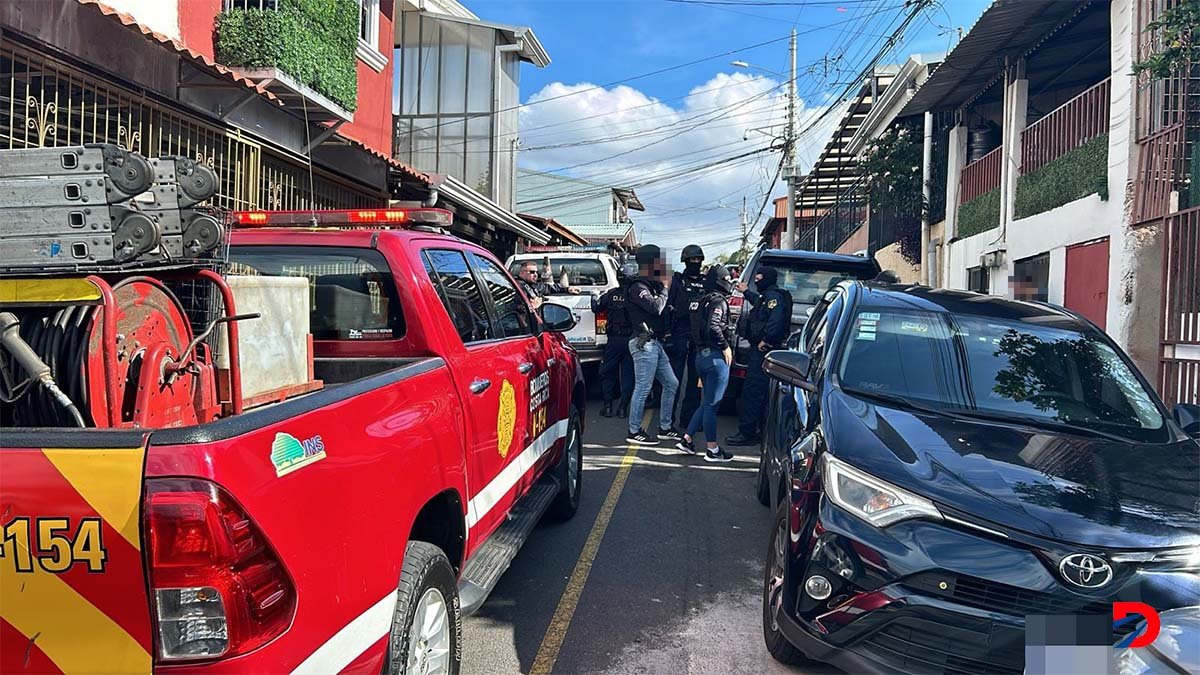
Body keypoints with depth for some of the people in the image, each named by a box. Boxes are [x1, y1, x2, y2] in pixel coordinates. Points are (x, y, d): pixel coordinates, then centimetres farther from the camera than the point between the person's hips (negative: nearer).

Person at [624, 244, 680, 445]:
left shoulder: (650, 286, 19)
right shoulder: (638, 287, -12)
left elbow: (660, 310, 18)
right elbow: (655, 307, -25)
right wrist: (664, 292, -7)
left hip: (655, 344, 10)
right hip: (644, 344, -10)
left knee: (671, 384, 13)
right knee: (643, 388, -5)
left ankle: (665, 427, 22)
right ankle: (634, 431, 4)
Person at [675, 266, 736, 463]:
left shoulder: (704, 300, 16)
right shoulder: (719, 301, -12)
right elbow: (713, 327, -25)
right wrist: (725, 346, -15)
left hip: (701, 355, 9)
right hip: (715, 357, -9)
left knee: (707, 403, 18)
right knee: (712, 404, -2)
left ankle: (687, 439, 18)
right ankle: (712, 450, 5)